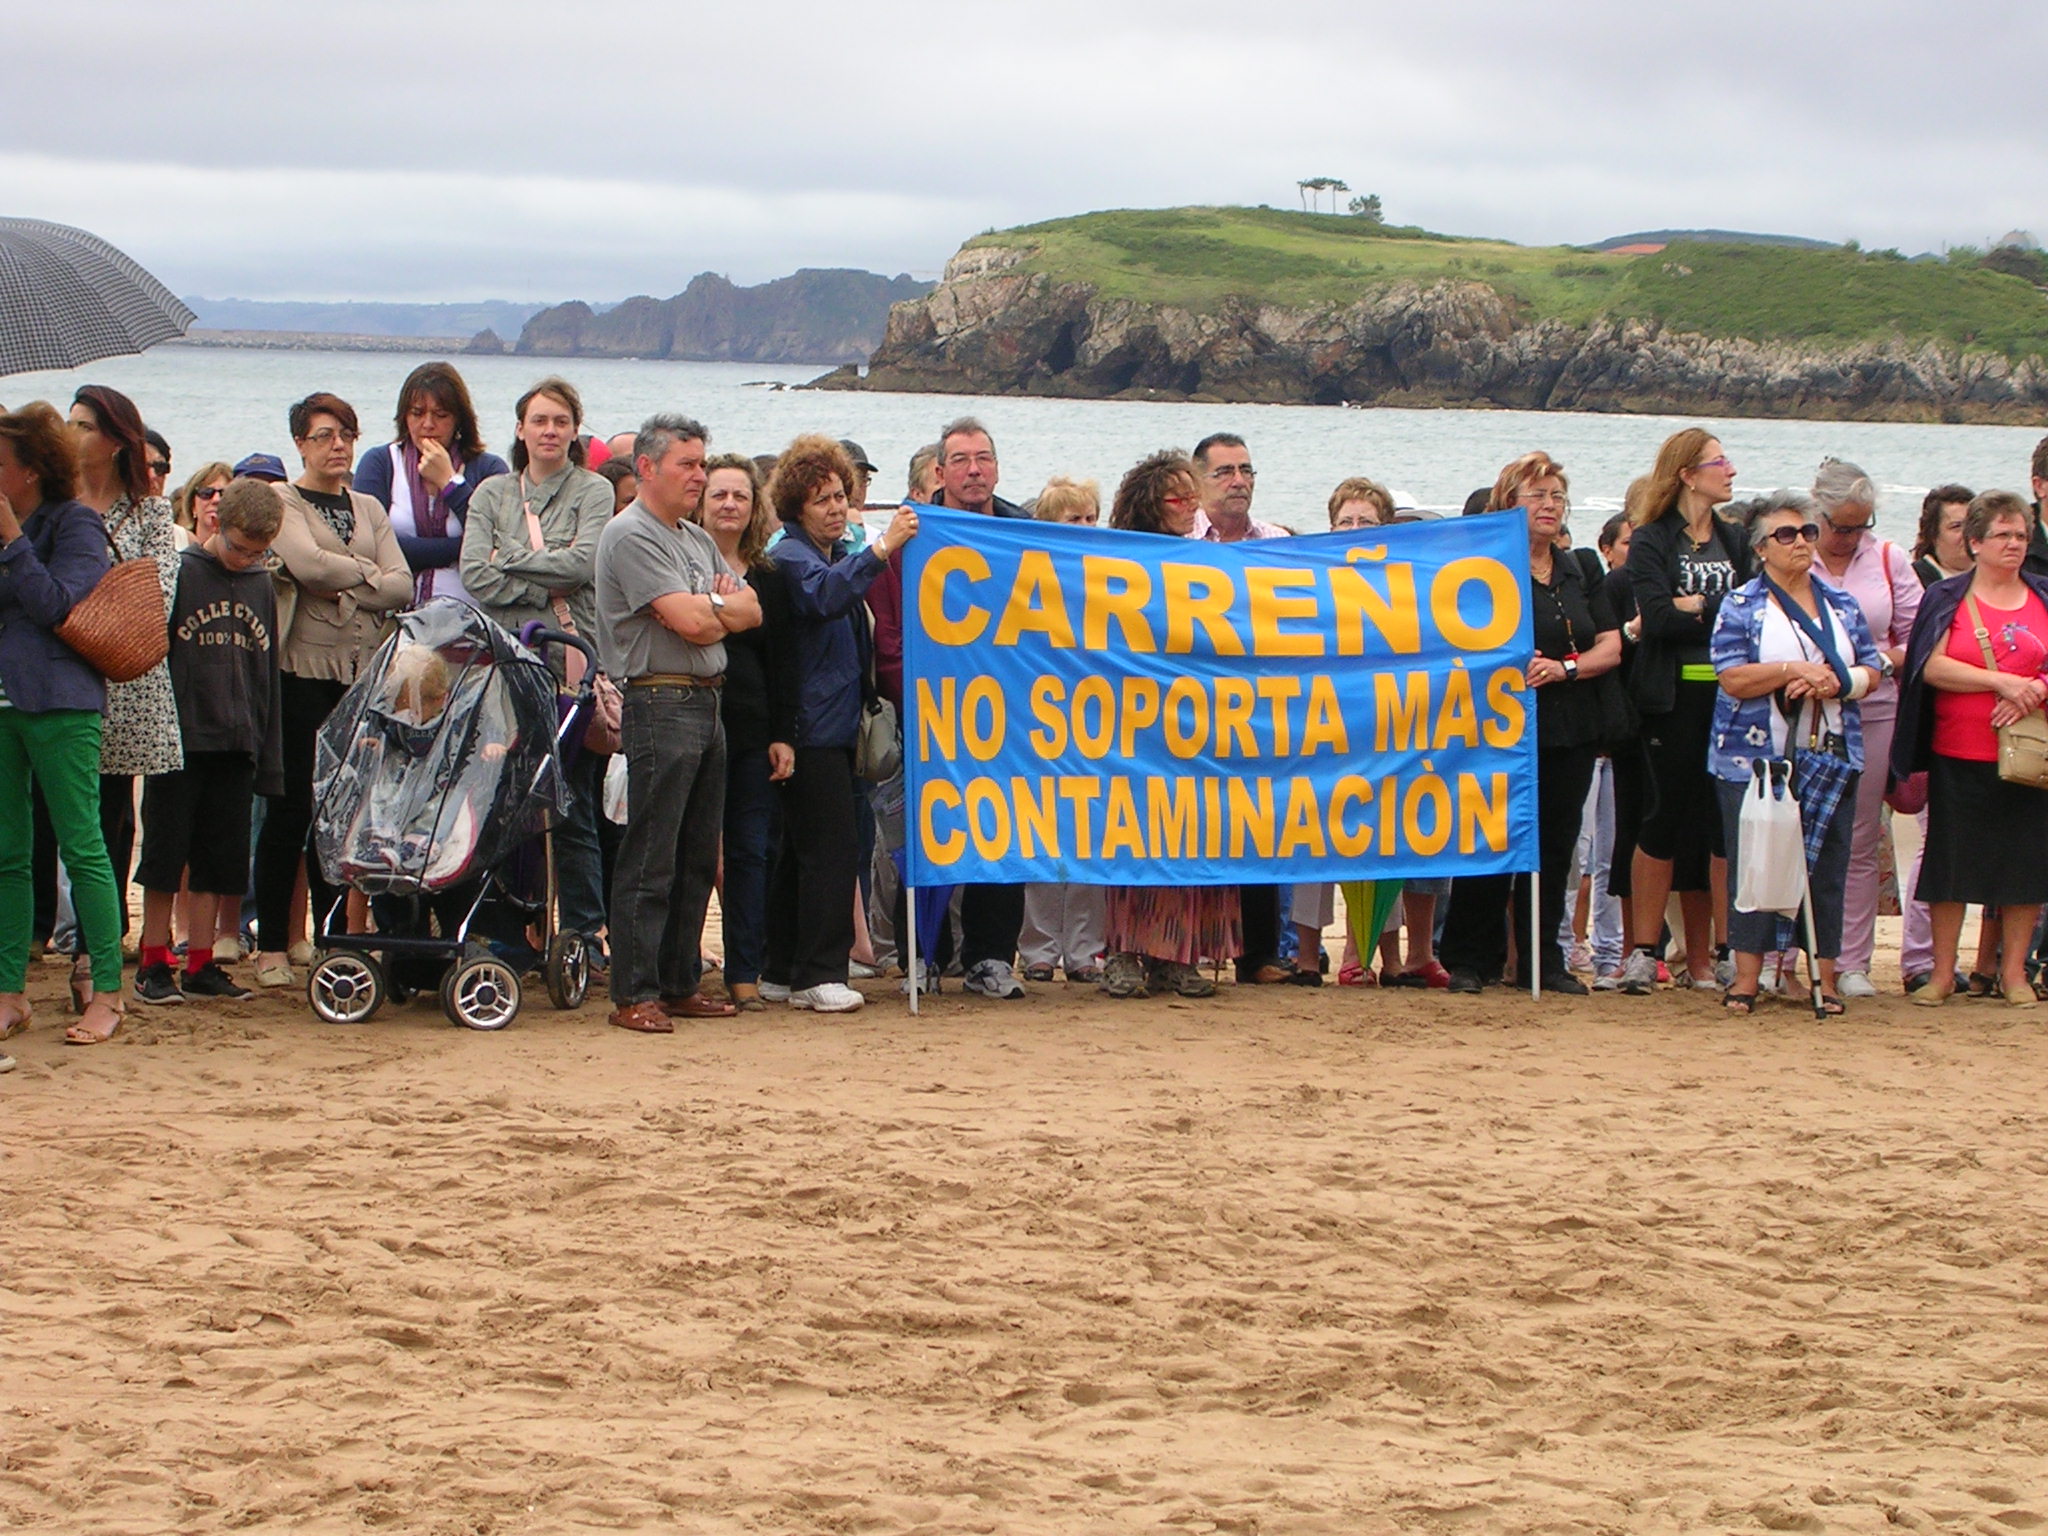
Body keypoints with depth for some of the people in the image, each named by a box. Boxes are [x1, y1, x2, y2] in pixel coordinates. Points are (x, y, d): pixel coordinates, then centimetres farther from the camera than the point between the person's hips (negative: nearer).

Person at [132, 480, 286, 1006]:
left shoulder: (262, 586, 10)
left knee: (220, 862, 7)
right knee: (166, 855, 1)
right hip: (179, 743, -5)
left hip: (236, 746, 5)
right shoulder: (178, 574, -5)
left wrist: (268, 758, 11)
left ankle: (201, 964, 13)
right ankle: (154, 963, 8)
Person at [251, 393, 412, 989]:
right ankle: (271, 946, 2)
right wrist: (369, 573, -3)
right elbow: (306, 563, -16)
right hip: (303, 667, -4)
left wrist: (343, 587, -8)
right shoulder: (282, 501, 3)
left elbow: (402, 586, 5)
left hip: (362, 671, 4)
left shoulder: (368, 508, 17)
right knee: (291, 807, -4)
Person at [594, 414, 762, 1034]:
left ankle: (680, 983, 18)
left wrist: (709, 608, -6)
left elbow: (751, 611, 13)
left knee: (698, 859, 11)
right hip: (658, 701, -9)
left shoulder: (697, 539, 20)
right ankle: (634, 994, -5)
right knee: (649, 861, -7)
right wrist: (725, 604, 3)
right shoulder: (630, 535, -9)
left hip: (706, 701, 9)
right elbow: (689, 621, -17)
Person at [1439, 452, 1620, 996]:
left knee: (1554, 848, 7)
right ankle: (1471, 960, 5)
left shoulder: (1578, 572, 14)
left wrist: (1564, 669, -9)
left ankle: (1543, 960, 15)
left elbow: (1610, 647, 9)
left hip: (1569, 732, 5)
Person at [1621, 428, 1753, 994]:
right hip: (1674, 698, -4)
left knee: (1716, 823, 3)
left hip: (1728, 697, 4)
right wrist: (1717, 611, -11)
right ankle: (1643, 952, 0)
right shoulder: (1651, 541, 0)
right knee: (1667, 817, -4)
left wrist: (1690, 608, -8)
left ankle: (1703, 957, 8)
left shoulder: (1734, 540, 15)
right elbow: (1656, 616, -15)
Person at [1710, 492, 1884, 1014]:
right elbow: (1732, 679, -9)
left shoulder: (1842, 604, 12)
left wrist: (1834, 683, -11)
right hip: (1756, 757, -3)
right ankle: (1747, 977, 2)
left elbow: (1873, 671, 8)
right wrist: (1793, 670, -18)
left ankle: (1826, 975, 8)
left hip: (1831, 757, 3)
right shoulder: (1741, 607, 0)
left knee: (1827, 868, 3)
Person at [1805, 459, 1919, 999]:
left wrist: (1883, 661, -12)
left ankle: (1851, 962, 10)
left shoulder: (1889, 560, 9)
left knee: (1861, 841, 5)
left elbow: (1917, 638, 7)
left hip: (1872, 713, 3)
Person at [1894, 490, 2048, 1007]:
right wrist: (2002, 681, -17)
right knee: (1949, 863, 1)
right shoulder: (1946, 598, 4)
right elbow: (1933, 666, -9)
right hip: (1959, 756, -2)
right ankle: (1942, 972, 10)